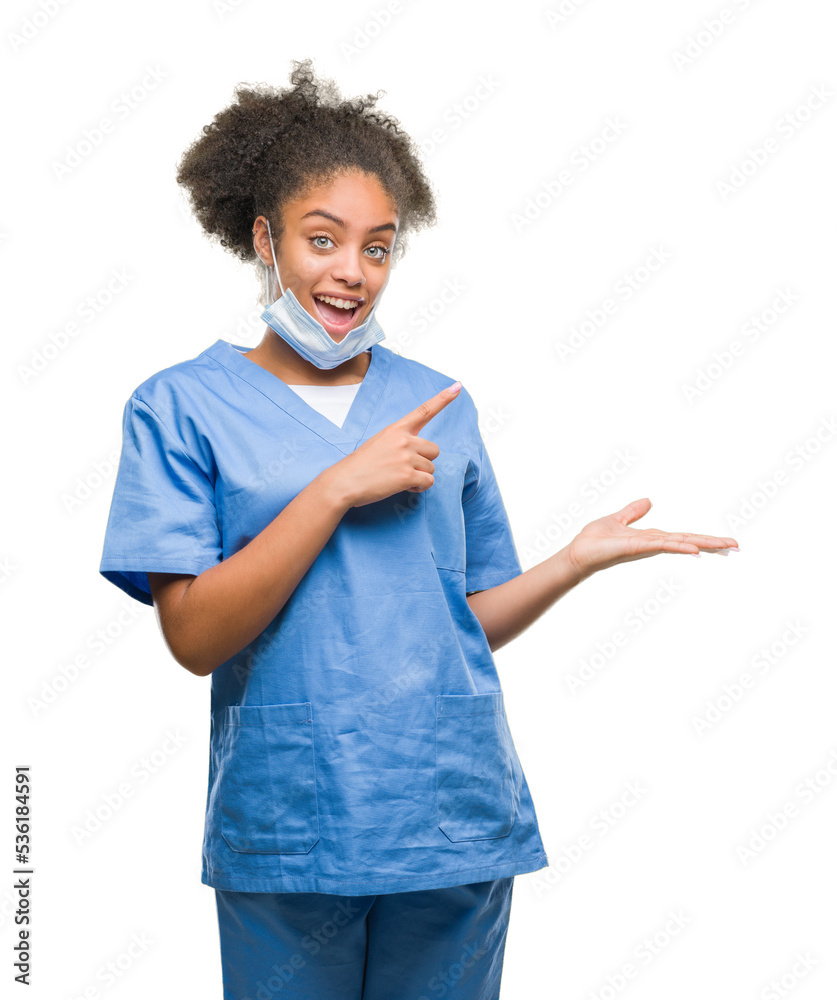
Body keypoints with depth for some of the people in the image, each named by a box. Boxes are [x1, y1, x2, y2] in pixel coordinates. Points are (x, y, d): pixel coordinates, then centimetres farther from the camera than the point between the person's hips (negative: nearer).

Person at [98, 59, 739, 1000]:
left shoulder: (440, 403, 8)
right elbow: (195, 636, -12)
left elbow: (469, 621, 10)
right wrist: (338, 488, -17)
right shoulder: (180, 406, -2)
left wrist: (580, 556, -5)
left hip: (455, 820, 3)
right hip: (284, 831, -2)